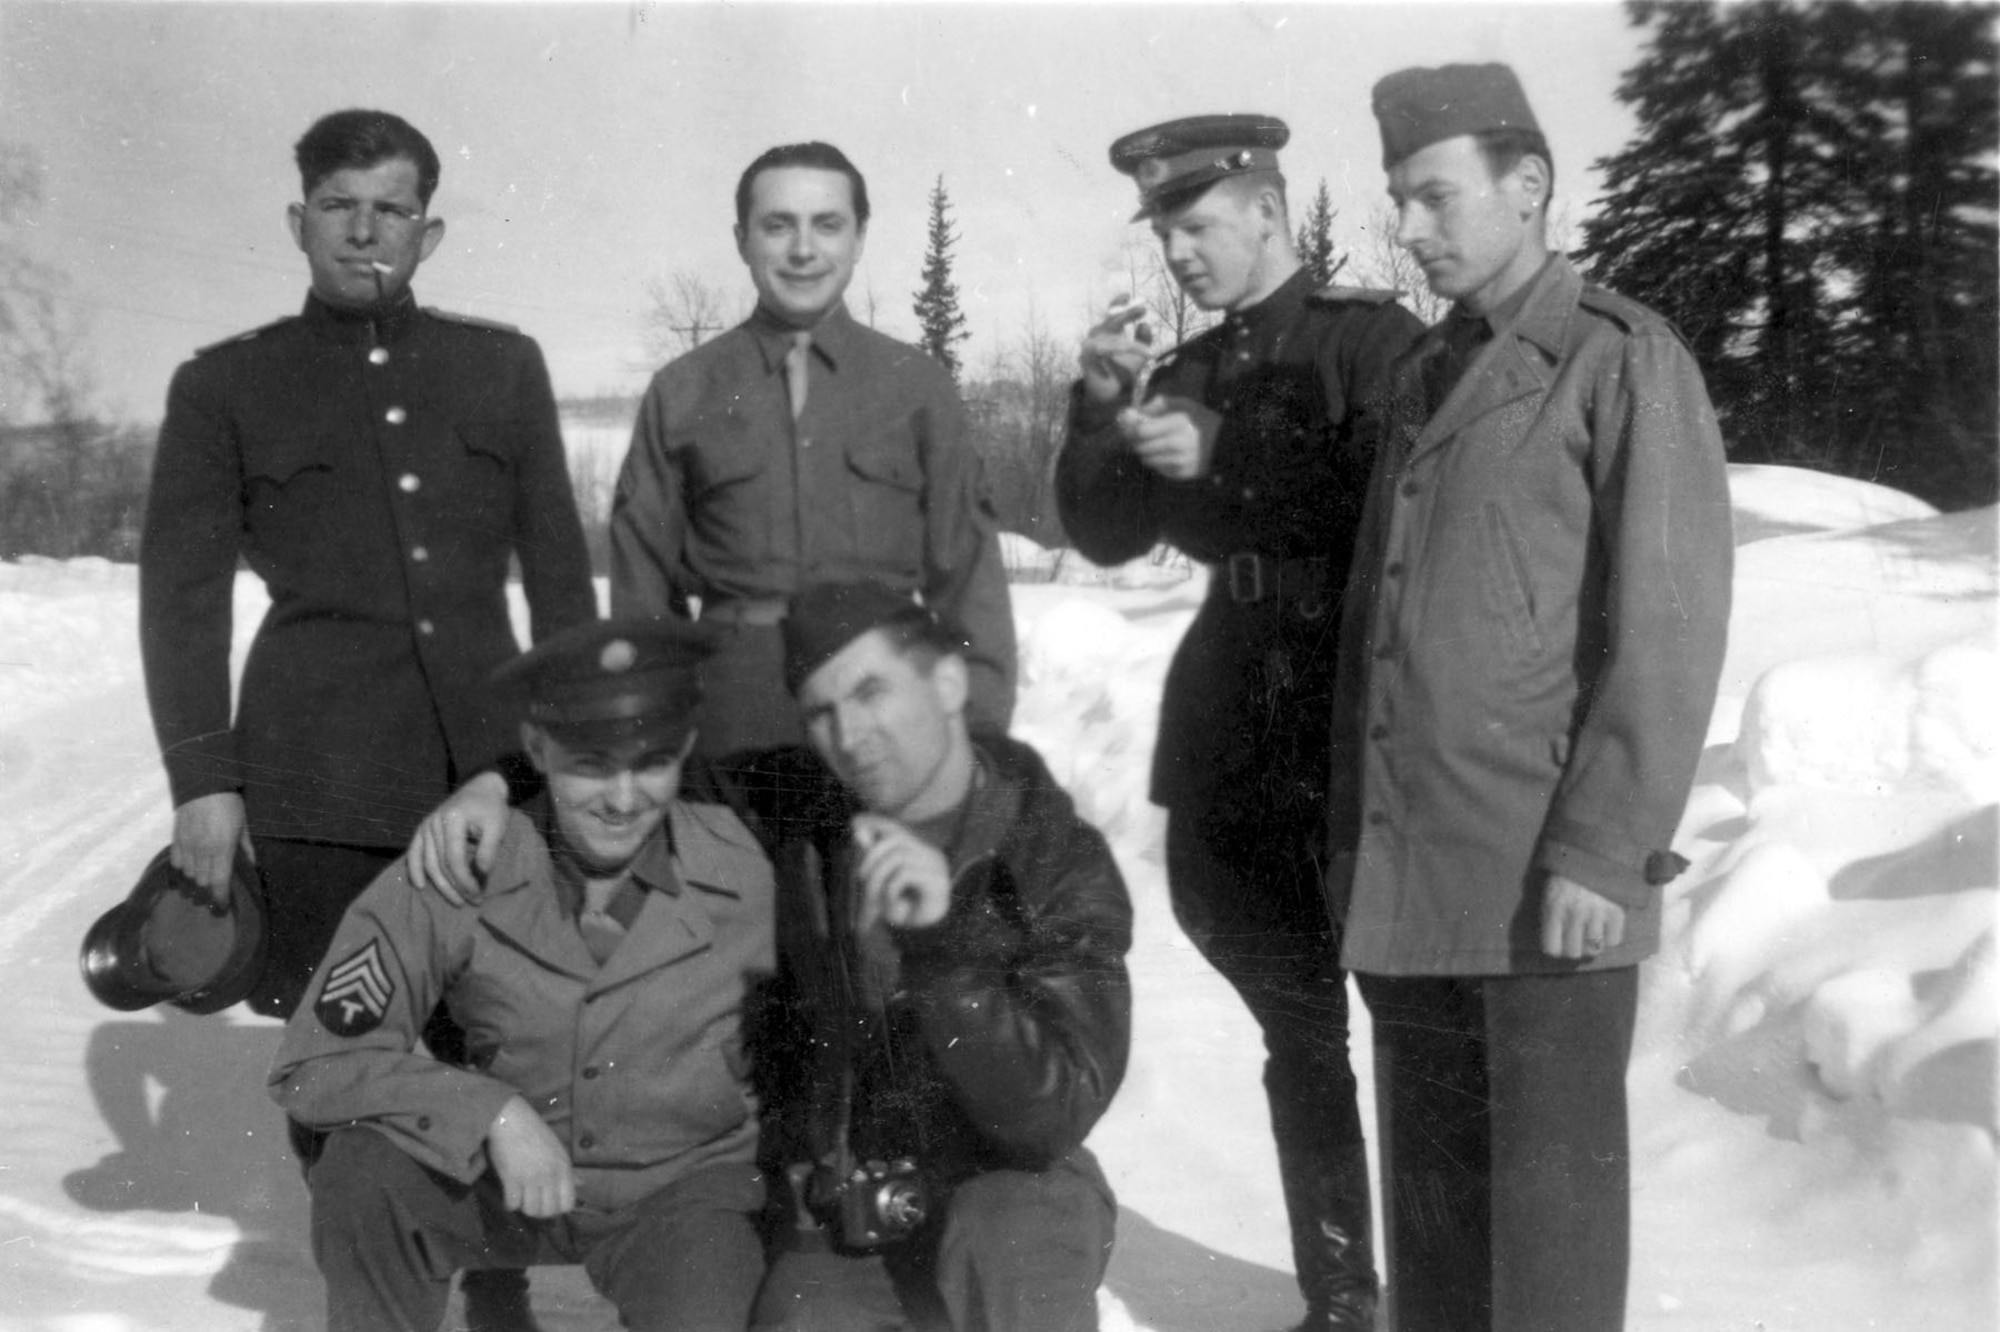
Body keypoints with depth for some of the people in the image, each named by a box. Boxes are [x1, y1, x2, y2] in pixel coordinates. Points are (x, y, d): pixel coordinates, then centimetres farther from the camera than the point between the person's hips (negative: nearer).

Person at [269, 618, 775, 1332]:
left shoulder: (748, 875, -18)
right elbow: (314, 1066, -19)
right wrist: (493, 1114, -29)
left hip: (682, 1186, -1)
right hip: (503, 1184, 1)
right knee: (364, 1167, -26)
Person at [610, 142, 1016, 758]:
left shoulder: (917, 384, 9)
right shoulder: (681, 393, 8)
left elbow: (967, 563, 7)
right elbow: (643, 575, 9)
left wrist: (982, 726, 0)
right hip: (734, 708, 0)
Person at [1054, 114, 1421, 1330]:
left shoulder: (1371, 337, -4)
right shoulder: (1188, 369, 13)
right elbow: (1105, 535, 10)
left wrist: (1222, 458, -19)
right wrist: (1104, 409, -5)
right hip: (1238, 738, 6)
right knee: (1297, 1027, 13)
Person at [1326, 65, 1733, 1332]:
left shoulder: (1624, 361, -4)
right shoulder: (1424, 378, 17)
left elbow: (1669, 625, -11)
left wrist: (1604, 849, -16)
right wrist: (1355, 827, 14)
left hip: (1550, 873, -6)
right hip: (1412, 877, 7)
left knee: (1551, 1182, 2)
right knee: (1430, 1177, 13)